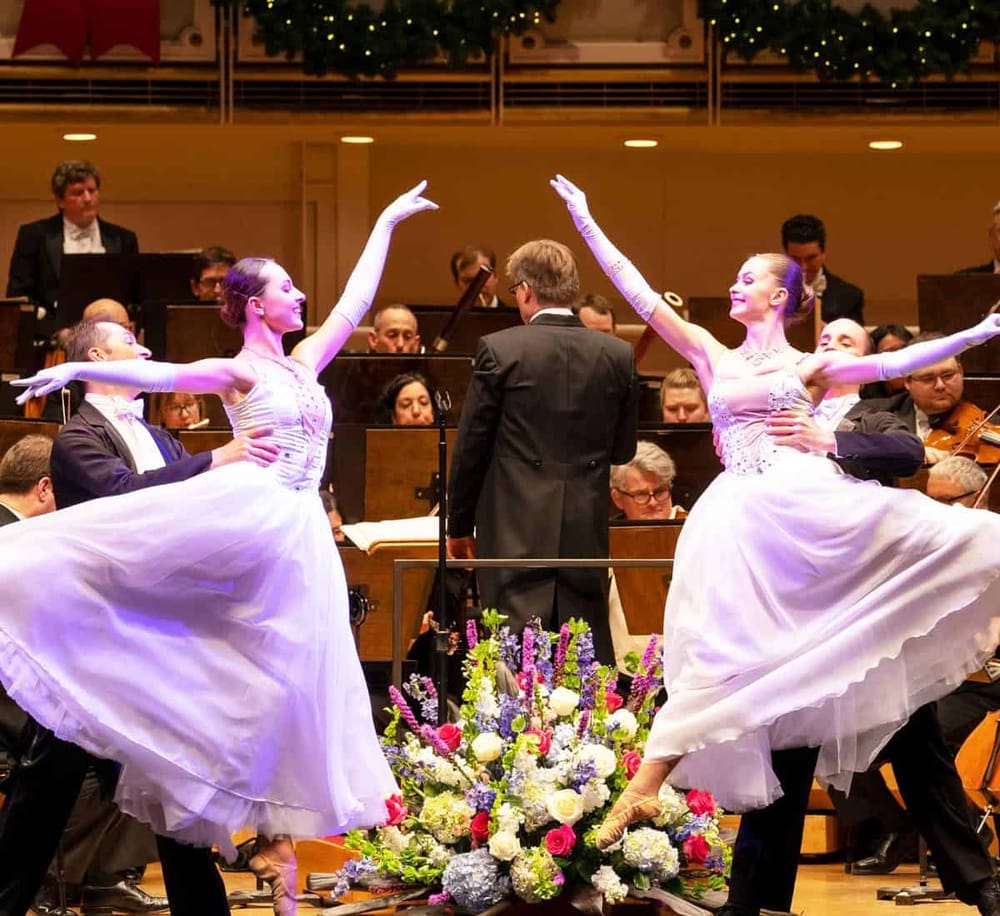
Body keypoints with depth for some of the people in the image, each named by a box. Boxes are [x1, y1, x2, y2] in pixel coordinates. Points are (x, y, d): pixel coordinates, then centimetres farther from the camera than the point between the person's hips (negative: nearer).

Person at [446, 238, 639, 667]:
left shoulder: (498, 350, -7)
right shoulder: (619, 356, 2)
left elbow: (470, 446, -2)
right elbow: (623, 450, 11)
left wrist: (459, 525, 9)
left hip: (516, 533, -3)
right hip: (587, 534, 3)